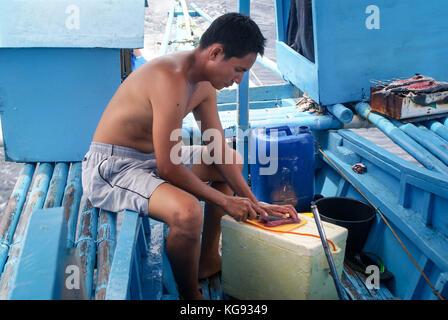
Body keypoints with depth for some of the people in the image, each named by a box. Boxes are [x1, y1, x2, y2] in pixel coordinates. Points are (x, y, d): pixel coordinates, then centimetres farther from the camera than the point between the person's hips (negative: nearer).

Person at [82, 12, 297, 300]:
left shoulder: (204, 83, 1)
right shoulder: (172, 80, -29)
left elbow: (220, 151, 7)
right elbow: (169, 169, -27)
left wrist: (253, 203, 3)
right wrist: (224, 201, -15)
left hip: (151, 157, 10)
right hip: (111, 167, -10)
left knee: (233, 160, 17)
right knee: (188, 211, -36)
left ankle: (208, 260, 24)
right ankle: (190, 295, -5)